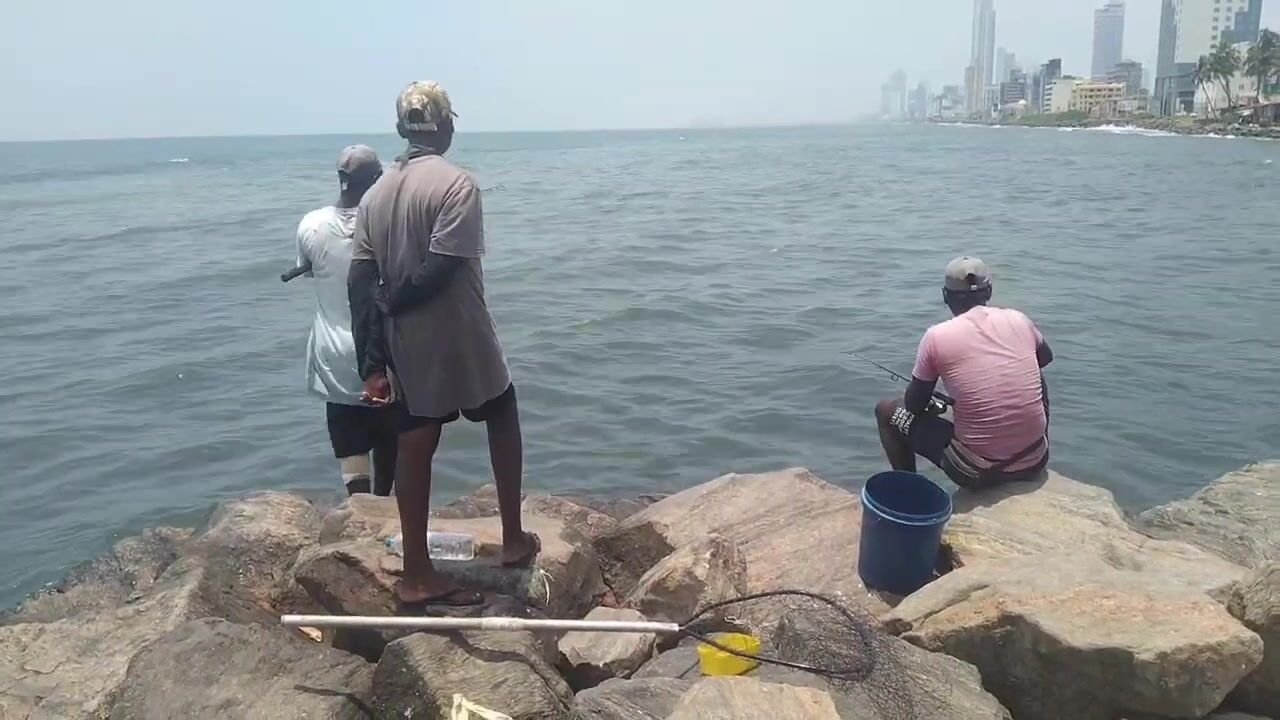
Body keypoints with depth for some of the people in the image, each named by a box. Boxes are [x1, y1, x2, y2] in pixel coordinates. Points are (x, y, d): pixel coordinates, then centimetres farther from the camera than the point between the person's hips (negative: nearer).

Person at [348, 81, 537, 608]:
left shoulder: (376, 194, 6)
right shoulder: (456, 184, -14)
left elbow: (361, 281, 0)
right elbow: (437, 270, -22)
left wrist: (373, 360, -1)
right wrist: (389, 304, -4)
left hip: (406, 349, 6)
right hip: (460, 341, -5)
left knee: (415, 449, 11)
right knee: (503, 419, 18)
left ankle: (417, 575, 19)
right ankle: (513, 540, 24)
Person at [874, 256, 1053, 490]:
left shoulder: (937, 335, -9)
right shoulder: (1018, 320, 2)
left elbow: (914, 405, 0)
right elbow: (1046, 357, 24)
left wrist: (934, 404, 22)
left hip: (978, 472, -4)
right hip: (1035, 461, 4)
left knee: (886, 411, 14)